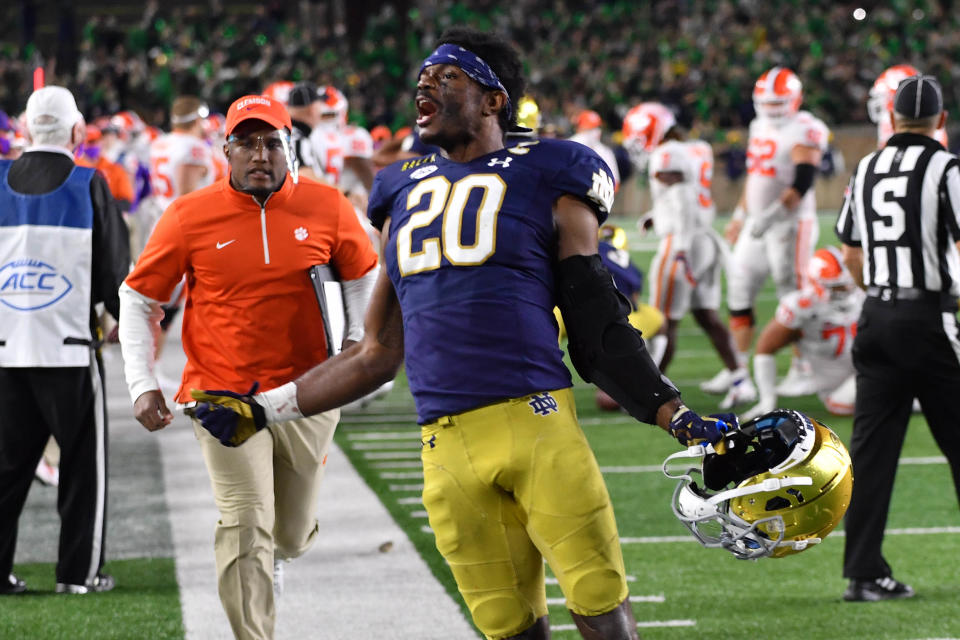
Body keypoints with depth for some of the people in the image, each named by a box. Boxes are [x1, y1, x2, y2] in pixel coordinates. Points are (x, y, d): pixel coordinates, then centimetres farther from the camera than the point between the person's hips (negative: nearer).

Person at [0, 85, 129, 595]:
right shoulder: (88, 186, -6)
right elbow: (115, 268, -2)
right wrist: (127, 320, 15)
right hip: (69, 347, -3)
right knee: (82, 463, 8)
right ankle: (79, 571, 8)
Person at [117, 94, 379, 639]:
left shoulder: (327, 207, -2)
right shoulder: (190, 216, -7)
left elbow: (364, 275, 16)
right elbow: (139, 298, 3)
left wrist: (353, 343, 6)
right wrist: (143, 384, -3)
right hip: (225, 396, -2)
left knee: (294, 531, 15)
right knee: (246, 525, -14)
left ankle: (275, 554, 52)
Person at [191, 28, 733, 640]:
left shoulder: (546, 182, 5)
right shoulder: (405, 193, 19)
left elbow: (601, 332, 5)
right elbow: (378, 355, 23)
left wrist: (678, 417, -5)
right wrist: (265, 408, 19)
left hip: (538, 422, -4)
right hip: (447, 446, 4)